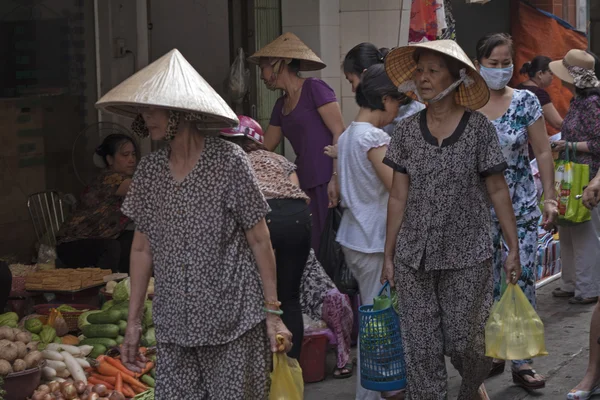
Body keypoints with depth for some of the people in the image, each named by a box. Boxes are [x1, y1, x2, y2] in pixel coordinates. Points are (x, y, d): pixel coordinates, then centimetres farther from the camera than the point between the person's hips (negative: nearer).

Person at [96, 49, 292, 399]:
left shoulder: (229, 162, -8)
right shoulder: (150, 169, 5)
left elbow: (259, 240, -5)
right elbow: (143, 248, 10)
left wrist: (273, 313, -7)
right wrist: (134, 321, 9)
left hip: (233, 324, -4)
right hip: (174, 327, 4)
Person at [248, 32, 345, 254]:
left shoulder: (314, 89, -5)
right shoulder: (281, 105, 19)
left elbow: (339, 133, -12)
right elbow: (264, 148, 27)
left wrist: (336, 177, -20)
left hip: (328, 183, -8)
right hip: (306, 183, 8)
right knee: (310, 247, 3)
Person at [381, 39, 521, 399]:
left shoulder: (479, 128, -4)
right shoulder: (407, 131, 3)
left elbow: (497, 190, -1)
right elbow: (398, 197, 6)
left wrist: (514, 248, -3)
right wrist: (388, 255, 7)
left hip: (467, 256, -2)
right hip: (414, 258, 2)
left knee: (463, 342, 3)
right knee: (421, 349, 1)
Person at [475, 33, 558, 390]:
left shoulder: (526, 102, -3)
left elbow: (543, 153, 0)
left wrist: (550, 198, -6)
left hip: (521, 208, -1)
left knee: (523, 281, -3)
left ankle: (522, 362, 4)